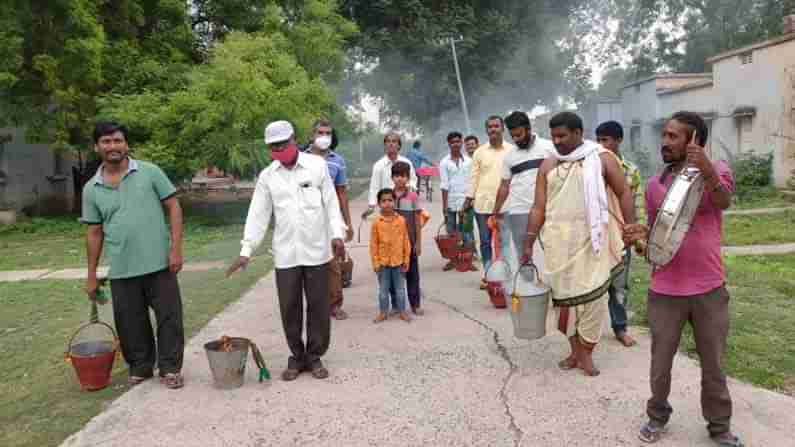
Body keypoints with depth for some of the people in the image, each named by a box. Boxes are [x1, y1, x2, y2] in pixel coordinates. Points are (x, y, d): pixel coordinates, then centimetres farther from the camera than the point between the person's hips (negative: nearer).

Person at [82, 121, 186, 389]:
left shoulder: (150, 172, -1)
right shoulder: (91, 189, 6)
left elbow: (173, 208, -2)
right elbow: (94, 232, 11)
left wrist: (176, 248, -10)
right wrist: (92, 275, 11)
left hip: (158, 264, -2)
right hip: (121, 270, 3)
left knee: (169, 317, 3)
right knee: (130, 323, 11)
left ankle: (170, 368, 18)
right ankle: (140, 366, 30)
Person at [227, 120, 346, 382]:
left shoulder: (317, 165, -1)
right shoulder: (267, 176, 5)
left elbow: (331, 203, 1)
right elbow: (258, 215, 4)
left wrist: (337, 234, -9)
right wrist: (246, 250, -2)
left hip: (316, 250, -1)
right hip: (285, 253, 2)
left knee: (318, 306, 5)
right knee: (289, 308, 6)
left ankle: (315, 356, 19)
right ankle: (297, 357, 21)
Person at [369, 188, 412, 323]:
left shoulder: (401, 220, -4)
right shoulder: (377, 222, -7)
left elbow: (406, 241, 1)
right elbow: (373, 244, -3)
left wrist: (406, 260, 0)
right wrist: (375, 262, -5)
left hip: (398, 261, 0)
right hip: (383, 262, 0)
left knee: (400, 288, 12)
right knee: (383, 289, 11)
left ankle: (402, 311, 25)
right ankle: (383, 312, 24)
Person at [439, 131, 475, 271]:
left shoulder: (469, 161, 4)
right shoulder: (444, 162, 0)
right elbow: (444, 185, -4)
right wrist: (444, 206, -7)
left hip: (465, 201, 0)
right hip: (450, 202, 0)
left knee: (466, 232, 1)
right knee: (451, 232, 7)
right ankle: (452, 260, 14)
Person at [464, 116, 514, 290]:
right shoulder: (480, 152, 5)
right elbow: (474, 177, 7)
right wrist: (468, 198, 4)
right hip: (482, 203, 2)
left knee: (503, 242, 1)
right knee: (485, 241, 8)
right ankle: (487, 274, 19)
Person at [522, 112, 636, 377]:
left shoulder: (601, 159, 2)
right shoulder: (548, 166, 8)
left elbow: (624, 193, 3)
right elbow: (539, 208, 8)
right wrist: (529, 243, 4)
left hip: (592, 239, -2)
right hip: (559, 241, 3)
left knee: (593, 295, -2)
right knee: (564, 294, 6)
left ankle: (586, 352, 12)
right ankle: (575, 350, 21)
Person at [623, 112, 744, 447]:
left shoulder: (717, 170, -5)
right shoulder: (654, 185, 2)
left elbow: (724, 202, -27)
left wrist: (707, 171, -45)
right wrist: (641, 235, -11)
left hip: (710, 289, -2)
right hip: (665, 291, 2)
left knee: (713, 365, 14)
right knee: (660, 363, 12)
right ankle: (657, 417, 33)